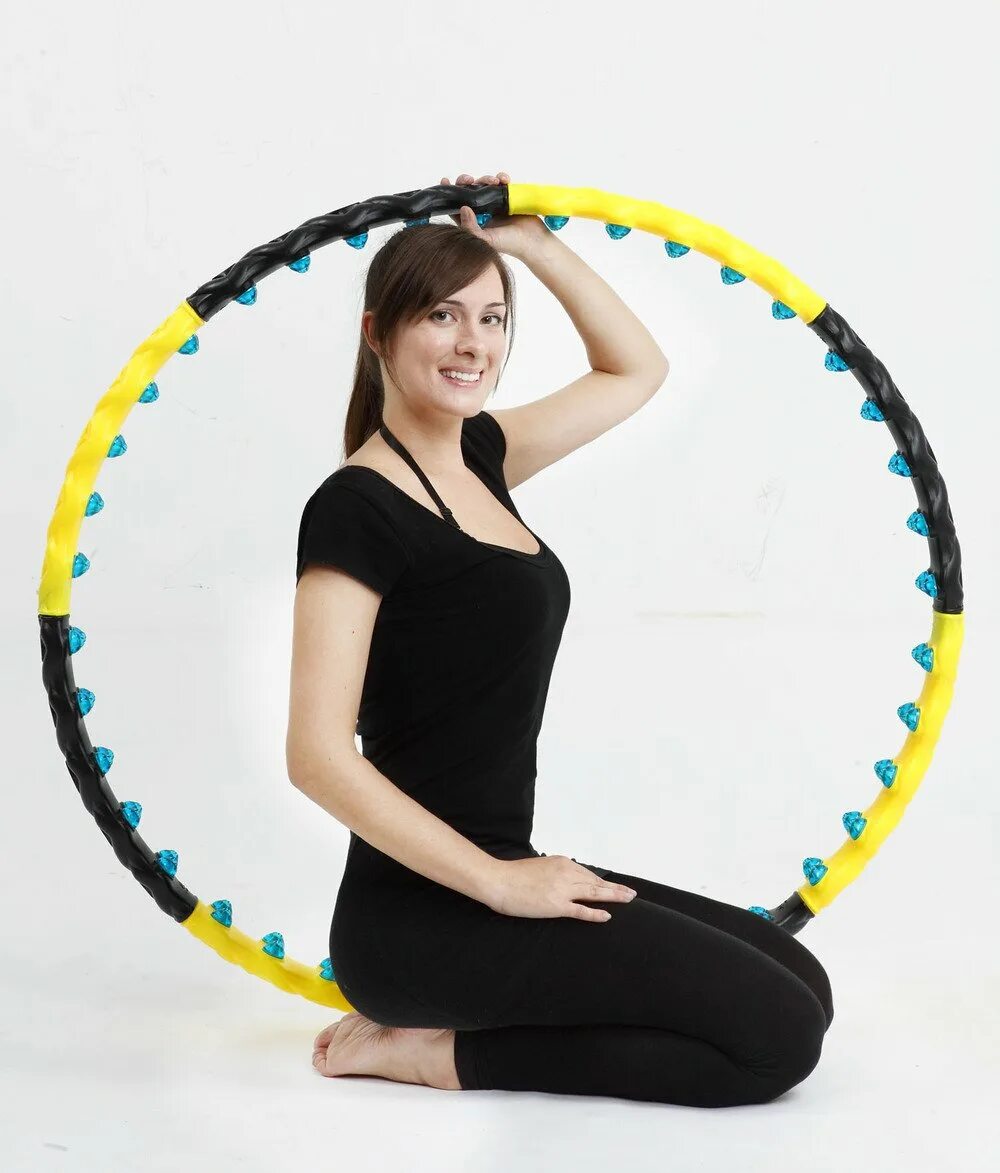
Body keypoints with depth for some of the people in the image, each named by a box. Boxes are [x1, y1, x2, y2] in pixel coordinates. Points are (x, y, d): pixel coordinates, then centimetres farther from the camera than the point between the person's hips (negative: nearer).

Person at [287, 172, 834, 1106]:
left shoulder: (475, 455, 11)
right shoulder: (356, 508, -14)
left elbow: (637, 370, 24)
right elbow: (319, 754, -21)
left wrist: (533, 244, 13)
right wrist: (497, 882, -18)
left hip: (489, 881, 9)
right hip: (422, 916, -9)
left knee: (798, 981, 8)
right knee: (776, 1030, -14)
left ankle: (438, 1036, 6)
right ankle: (437, 1049, -6)